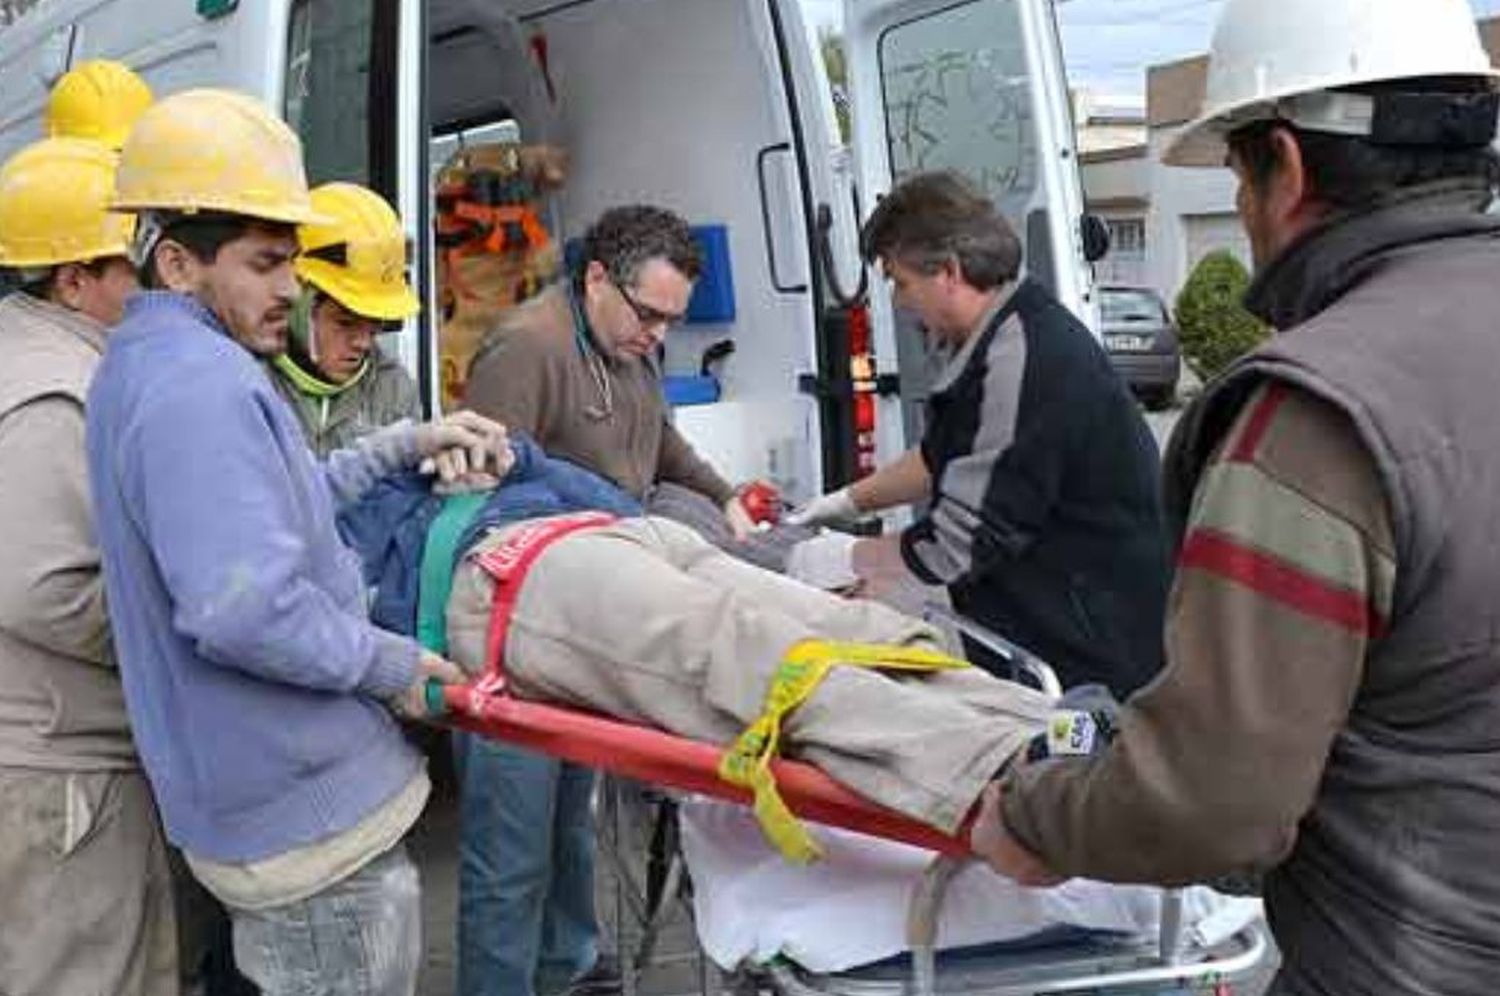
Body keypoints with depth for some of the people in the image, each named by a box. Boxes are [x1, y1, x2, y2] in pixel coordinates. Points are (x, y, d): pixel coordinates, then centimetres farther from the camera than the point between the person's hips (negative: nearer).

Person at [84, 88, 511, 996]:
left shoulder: (149, 366, 12)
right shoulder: (199, 384, -23)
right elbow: (242, 609, -32)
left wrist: (407, 445, 9)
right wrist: (394, 666, -19)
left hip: (258, 797, 10)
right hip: (310, 818, -10)